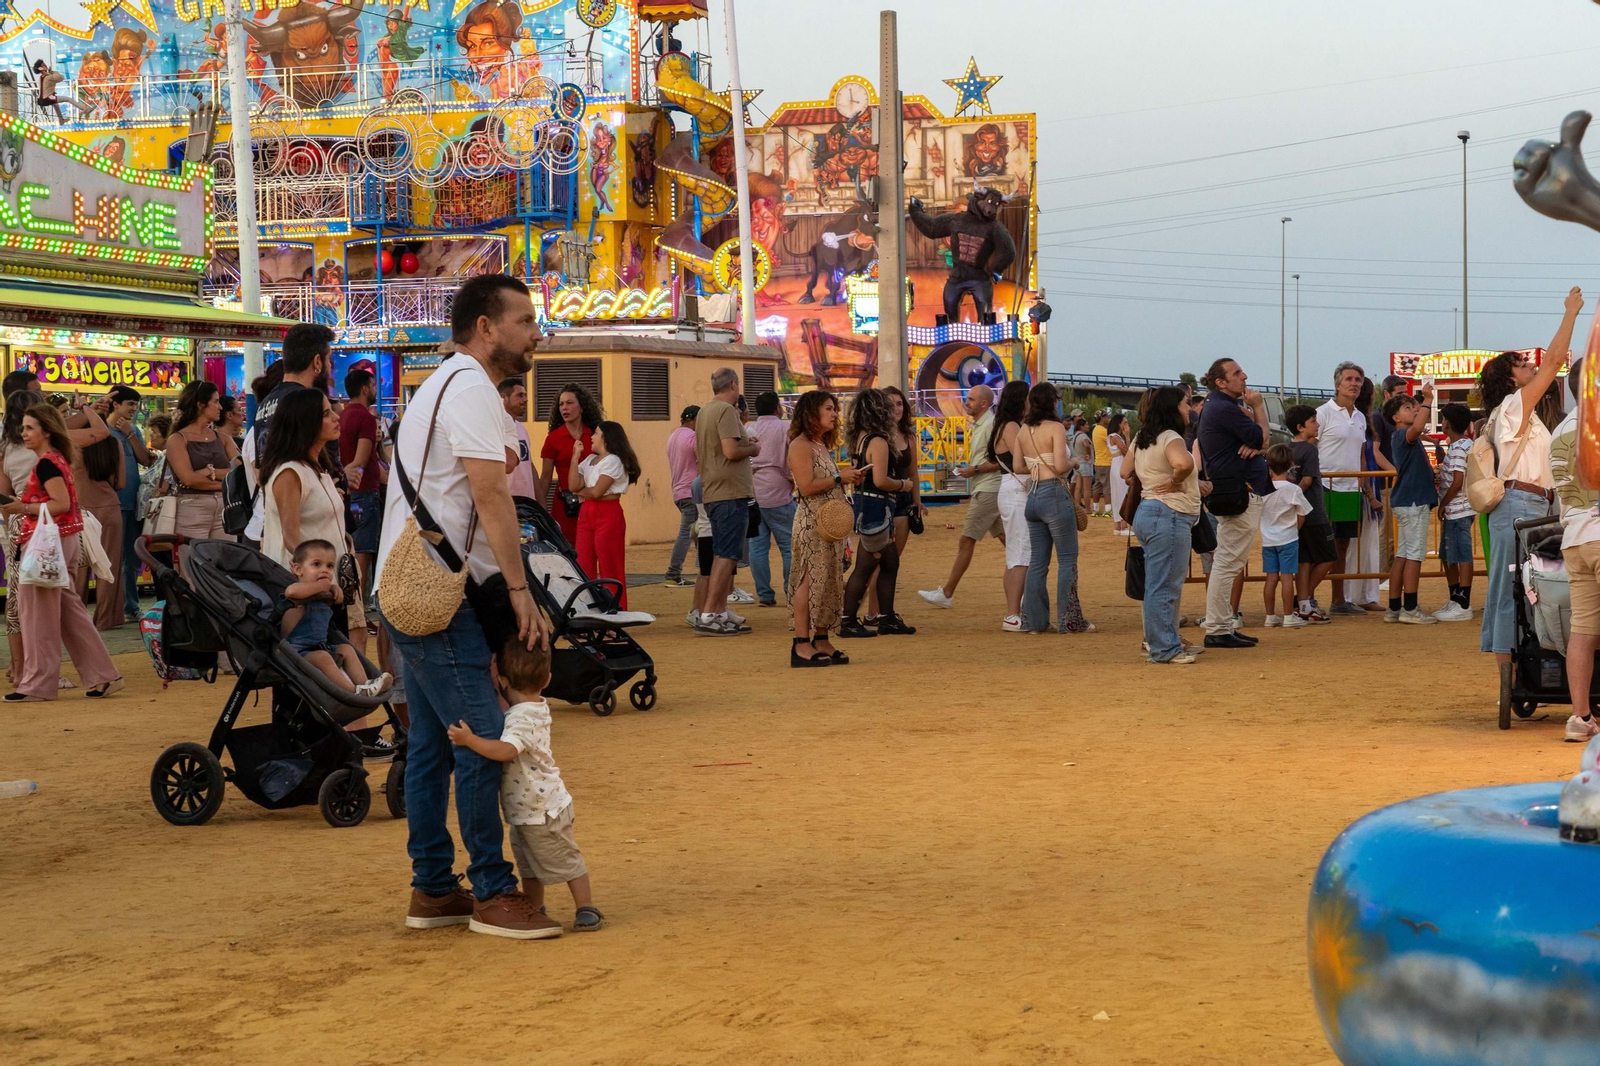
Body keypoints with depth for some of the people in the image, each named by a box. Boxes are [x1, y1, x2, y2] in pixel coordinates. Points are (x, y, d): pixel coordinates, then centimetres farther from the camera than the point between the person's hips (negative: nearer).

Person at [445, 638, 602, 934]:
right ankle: (533, 910, 31)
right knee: (529, 864, 21)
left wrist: (469, 740, -43)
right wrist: (495, 689, -6)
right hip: (529, 811, 10)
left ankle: (586, 909, 14)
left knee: (564, 860, 4)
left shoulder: (522, 719, -28)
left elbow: (506, 750, -42)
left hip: (541, 810, -10)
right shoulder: (538, 707, 2)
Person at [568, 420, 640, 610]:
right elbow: (574, 486, 1)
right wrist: (575, 457, -1)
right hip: (586, 514, 8)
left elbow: (596, 492, -15)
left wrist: (580, 492, 3)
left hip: (608, 514, -8)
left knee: (610, 569, -4)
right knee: (584, 567, 6)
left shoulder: (613, 461, -9)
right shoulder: (589, 460, 14)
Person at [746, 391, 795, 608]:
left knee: (758, 547, 5)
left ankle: (764, 595, 5)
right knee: (789, 546, 2)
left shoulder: (747, 431, 9)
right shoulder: (785, 429, -2)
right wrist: (792, 481, 7)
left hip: (751, 496, 4)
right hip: (778, 495, -4)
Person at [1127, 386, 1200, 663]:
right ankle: (1164, 648, -3)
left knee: (1158, 583, 19)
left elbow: (1126, 472, 23)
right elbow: (1183, 463, -36)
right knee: (1165, 586, -6)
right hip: (1169, 514, -10)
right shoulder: (1170, 438, -15)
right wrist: (1174, 483, -19)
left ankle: (1157, 641, 26)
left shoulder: (1142, 439, 14)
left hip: (1147, 512, 10)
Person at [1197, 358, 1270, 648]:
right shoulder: (1225, 408, -15)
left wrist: (1255, 445, -8)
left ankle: (1224, 626, 20)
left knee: (1227, 564, 14)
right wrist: (1258, 407, -3)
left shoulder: (1224, 406, 19)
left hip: (1236, 494, 11)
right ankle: (1217, 630, -6)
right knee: (1227, 563, -8)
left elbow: (1259, 443, 16)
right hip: (1239, 495, -11)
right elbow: (1262, 439, -15)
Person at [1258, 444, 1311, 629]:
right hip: (1287, 539, -3)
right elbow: (1301, 517, -3)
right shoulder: (1293, 489, -11)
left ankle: (1271, 616, 11)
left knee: (1271, 577, 7)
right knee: (1287, 577, -1)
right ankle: (1288, 616, 1)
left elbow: (1258, 512, 8)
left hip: (1268, 539, 4)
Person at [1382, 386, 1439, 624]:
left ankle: (1394, 608, 11)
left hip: (1406, 502, 10)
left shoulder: (1407, 439, 18)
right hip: (1413, 501, -10)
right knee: (1414, 554, -8)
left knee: (1402, 554, 10)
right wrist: (1427, 401, -33)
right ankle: (1410, 609, -7)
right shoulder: (1402, 435, -13)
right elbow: (1416, 428, -35)